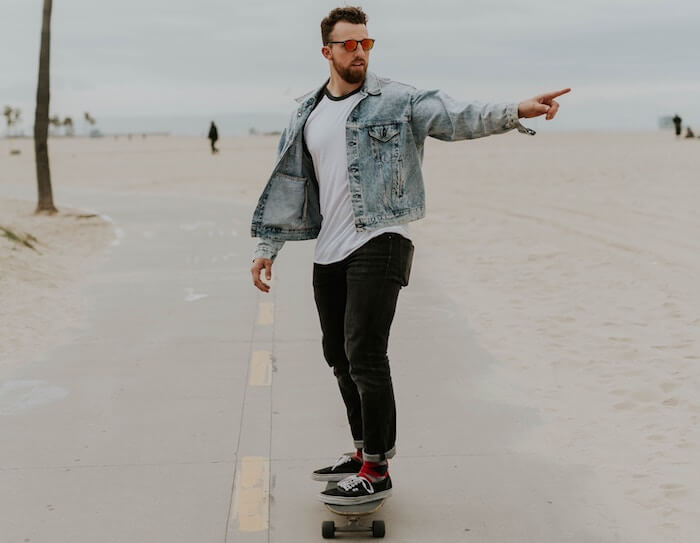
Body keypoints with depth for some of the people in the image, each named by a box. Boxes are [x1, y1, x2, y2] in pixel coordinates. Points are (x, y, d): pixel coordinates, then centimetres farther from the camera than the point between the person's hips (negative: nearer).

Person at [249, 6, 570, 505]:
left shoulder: (396, 101, -2)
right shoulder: (307, 115, 12)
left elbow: (456, 117, -16)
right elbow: (288, 185, 17)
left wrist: (515, 112, -33)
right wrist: (267, 248, 14)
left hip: (379, 243, -6)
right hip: (329, 251, 6)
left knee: (365, 356, -12)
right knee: (340, 356, 13)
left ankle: (376, 473, -1)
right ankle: (364, 452, 29)